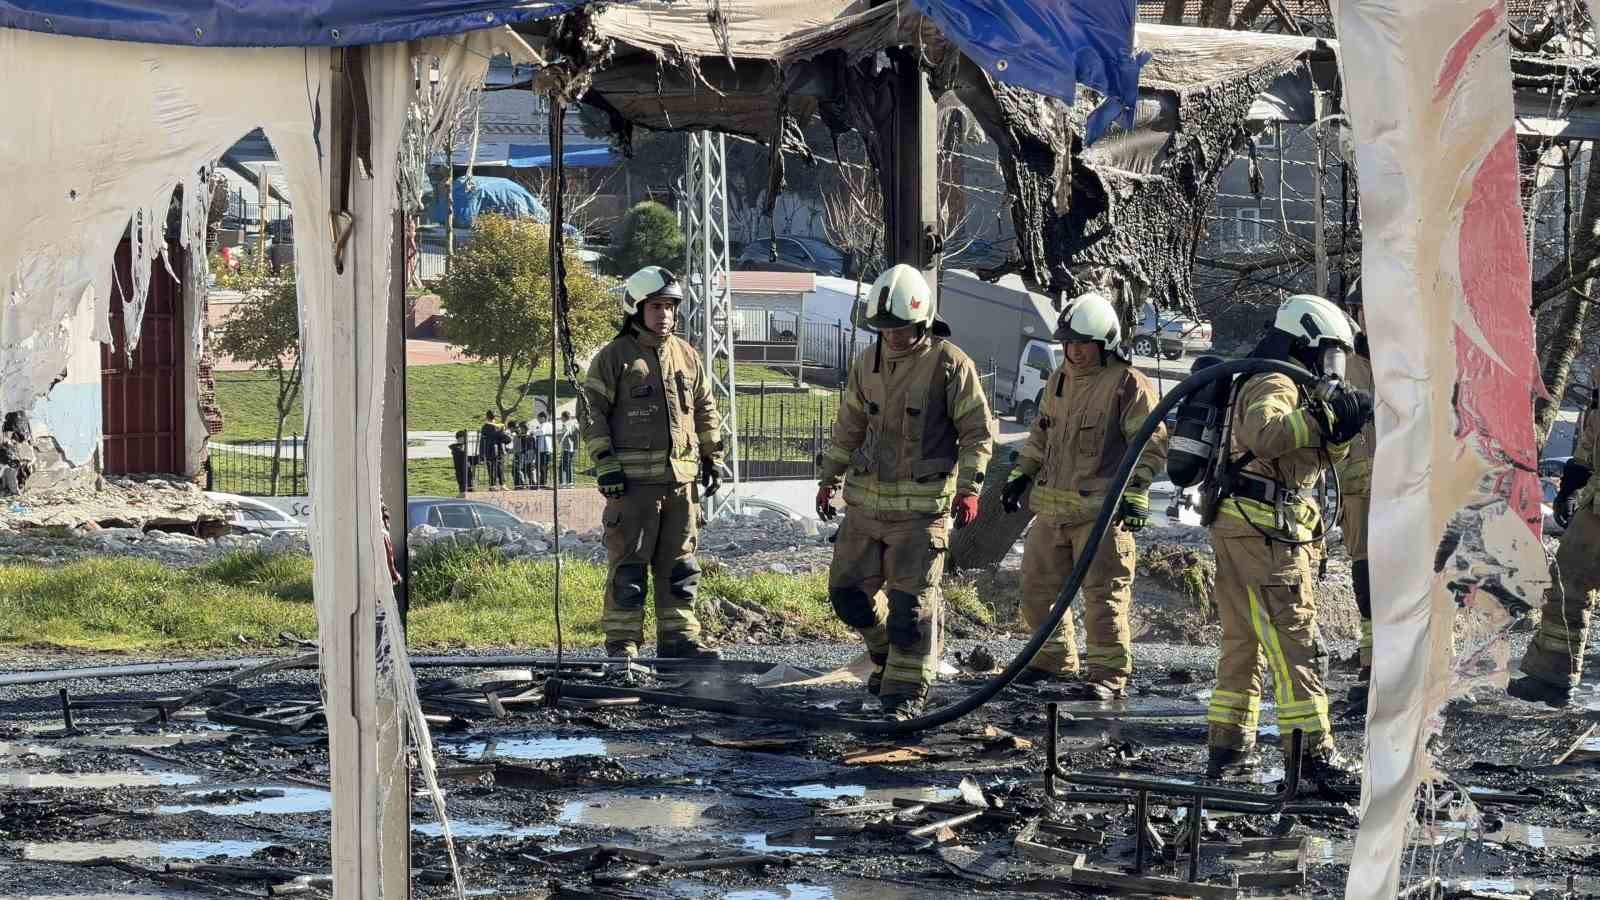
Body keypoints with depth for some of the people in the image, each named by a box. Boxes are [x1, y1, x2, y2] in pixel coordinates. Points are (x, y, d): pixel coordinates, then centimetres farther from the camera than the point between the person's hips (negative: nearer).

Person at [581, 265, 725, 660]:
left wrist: (713, 458, 19)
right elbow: (592, 412, -4)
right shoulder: (614, 357, -2)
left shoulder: (686, 356, 15)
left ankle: (678, 636, 14)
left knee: (680, 564, 8)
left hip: (682, 477, 5)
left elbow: (706, 411, 23)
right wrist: (605, 463, -12)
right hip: (633, 477, -5)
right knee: (629, 564, -4)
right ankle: (622, 642, 0)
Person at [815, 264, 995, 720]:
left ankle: (907, 689, 1)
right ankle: (887, 650, 32)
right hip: (867, 498, 6)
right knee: (848, 588, 8)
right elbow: (849, 426, 20)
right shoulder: (867, 362, 8)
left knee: (912, 598, -6)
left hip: (922, 504, -6)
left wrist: (968, 487, -14)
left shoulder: (950, 364, -9)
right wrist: (829, 478, 19)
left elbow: (978, 431, -6)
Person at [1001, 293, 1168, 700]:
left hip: (1102, 509, -7)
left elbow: (1151, 446, -10)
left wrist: (1135, 494, -18)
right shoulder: (1060, 380, 13)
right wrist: (1021, 475, 19)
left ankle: (1109, 674, -1)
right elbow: (1041, 434, 27)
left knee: (1104, 594, -7)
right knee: (1037, 586, 13)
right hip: (1052, 505, 7)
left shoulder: (1129, 384, -9)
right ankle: (1055, 658, 29)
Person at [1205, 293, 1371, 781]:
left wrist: (1340, 424, 5)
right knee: (1295, 642, -11)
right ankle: (1311, 751, -14)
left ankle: (1227, 746, 16)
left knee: (1242, 641, 14)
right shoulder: (1274, 385, -10)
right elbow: (1264, 433, -32)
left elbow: (1321, 456, 25)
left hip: (1233, 527, 11)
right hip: (1264, 528, -11)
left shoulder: (1284, 386, 23)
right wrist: (1324, 416, -28)